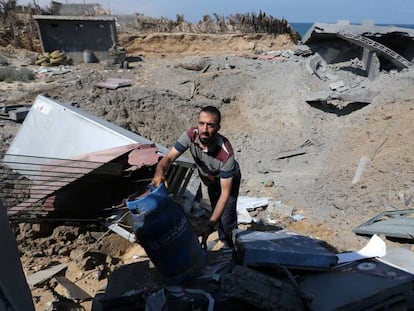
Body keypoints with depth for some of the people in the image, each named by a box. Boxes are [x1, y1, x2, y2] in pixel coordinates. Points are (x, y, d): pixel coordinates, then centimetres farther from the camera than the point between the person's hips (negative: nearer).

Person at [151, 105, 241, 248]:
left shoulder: (226, 153, -43)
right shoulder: (191, 135, -32)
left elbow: (225, 192, -39)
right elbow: (169, 157, -31)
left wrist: (210, 225, -44)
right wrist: (159, 172, -56)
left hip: (228, 180, -4)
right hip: (211, 180, 5)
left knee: (227, 217, -7)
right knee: (217, 212, 20)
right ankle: (223, 241, 44)